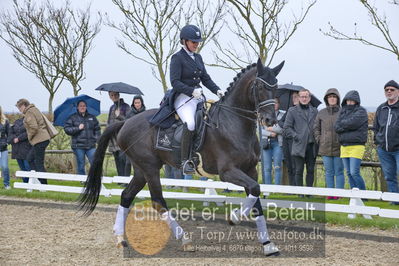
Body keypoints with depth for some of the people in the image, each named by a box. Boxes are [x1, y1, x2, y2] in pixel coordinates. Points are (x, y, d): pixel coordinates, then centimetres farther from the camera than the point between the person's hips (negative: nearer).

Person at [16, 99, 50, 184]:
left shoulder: (29, 113, -12)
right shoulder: (35, 110, 18)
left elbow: (34, 127, -22)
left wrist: (30, 137, -6)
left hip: (39, 140, -10)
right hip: (44, 139, 10)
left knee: (39, 164, -4)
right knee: (30, 158, 17)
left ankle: (43, 184, 0)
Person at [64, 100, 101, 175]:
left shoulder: (92, 117, 14)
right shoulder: (73, 118, 4)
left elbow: (97, 129, 20)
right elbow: (66, 129, -3)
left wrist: (96, 138, 6)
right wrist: (78, 128, -11)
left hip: (91, 146, 2)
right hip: (78, 146, -2)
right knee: (80, 167, 3)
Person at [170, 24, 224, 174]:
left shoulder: (198, 58, 18)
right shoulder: (177, 58, -4)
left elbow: (206, 79, 20)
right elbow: (175, 82, -13)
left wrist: (217, 91, 4)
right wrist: (192, 91, -25)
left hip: (198, 97, 8)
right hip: (183, 98, -8)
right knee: (190, 124, -31)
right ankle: (185, 161, -26)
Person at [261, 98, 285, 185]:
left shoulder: (283, 115, 7)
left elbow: (282, 129, -5)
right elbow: (260, 130, 4)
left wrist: (270, 128, -1)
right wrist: (270, 133, -9)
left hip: (278, 143, -1)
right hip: (266, 142, 1)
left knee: (277, 167, -5)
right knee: (267, 168, -1)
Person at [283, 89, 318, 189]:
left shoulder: (315, 111, 13)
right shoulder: (293, 111, 5)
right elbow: (287, 127, 2)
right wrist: (296, 136, -8)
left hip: (312, 146, 2)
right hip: (299, 146, -2)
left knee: (311, 170, 5)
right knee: (299, 170, 0)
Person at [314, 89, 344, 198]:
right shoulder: (321, 113, 8)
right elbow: (316, 128, 16)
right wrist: (319, 140, 6)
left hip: (338, 147, -3)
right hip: (325, 148, 3)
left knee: (339, 172, 1)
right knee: (328, 172, 8)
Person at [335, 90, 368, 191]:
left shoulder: (361, 111, -2)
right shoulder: (343, 111, 15)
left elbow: (352, 123, -17)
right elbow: (337, 127, 3)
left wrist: (342, 123, -1)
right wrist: (347, 125, -11)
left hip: (356, 146, -6)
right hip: (344, 146, 6)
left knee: (354, 173, -13)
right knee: (349, 173, 7)